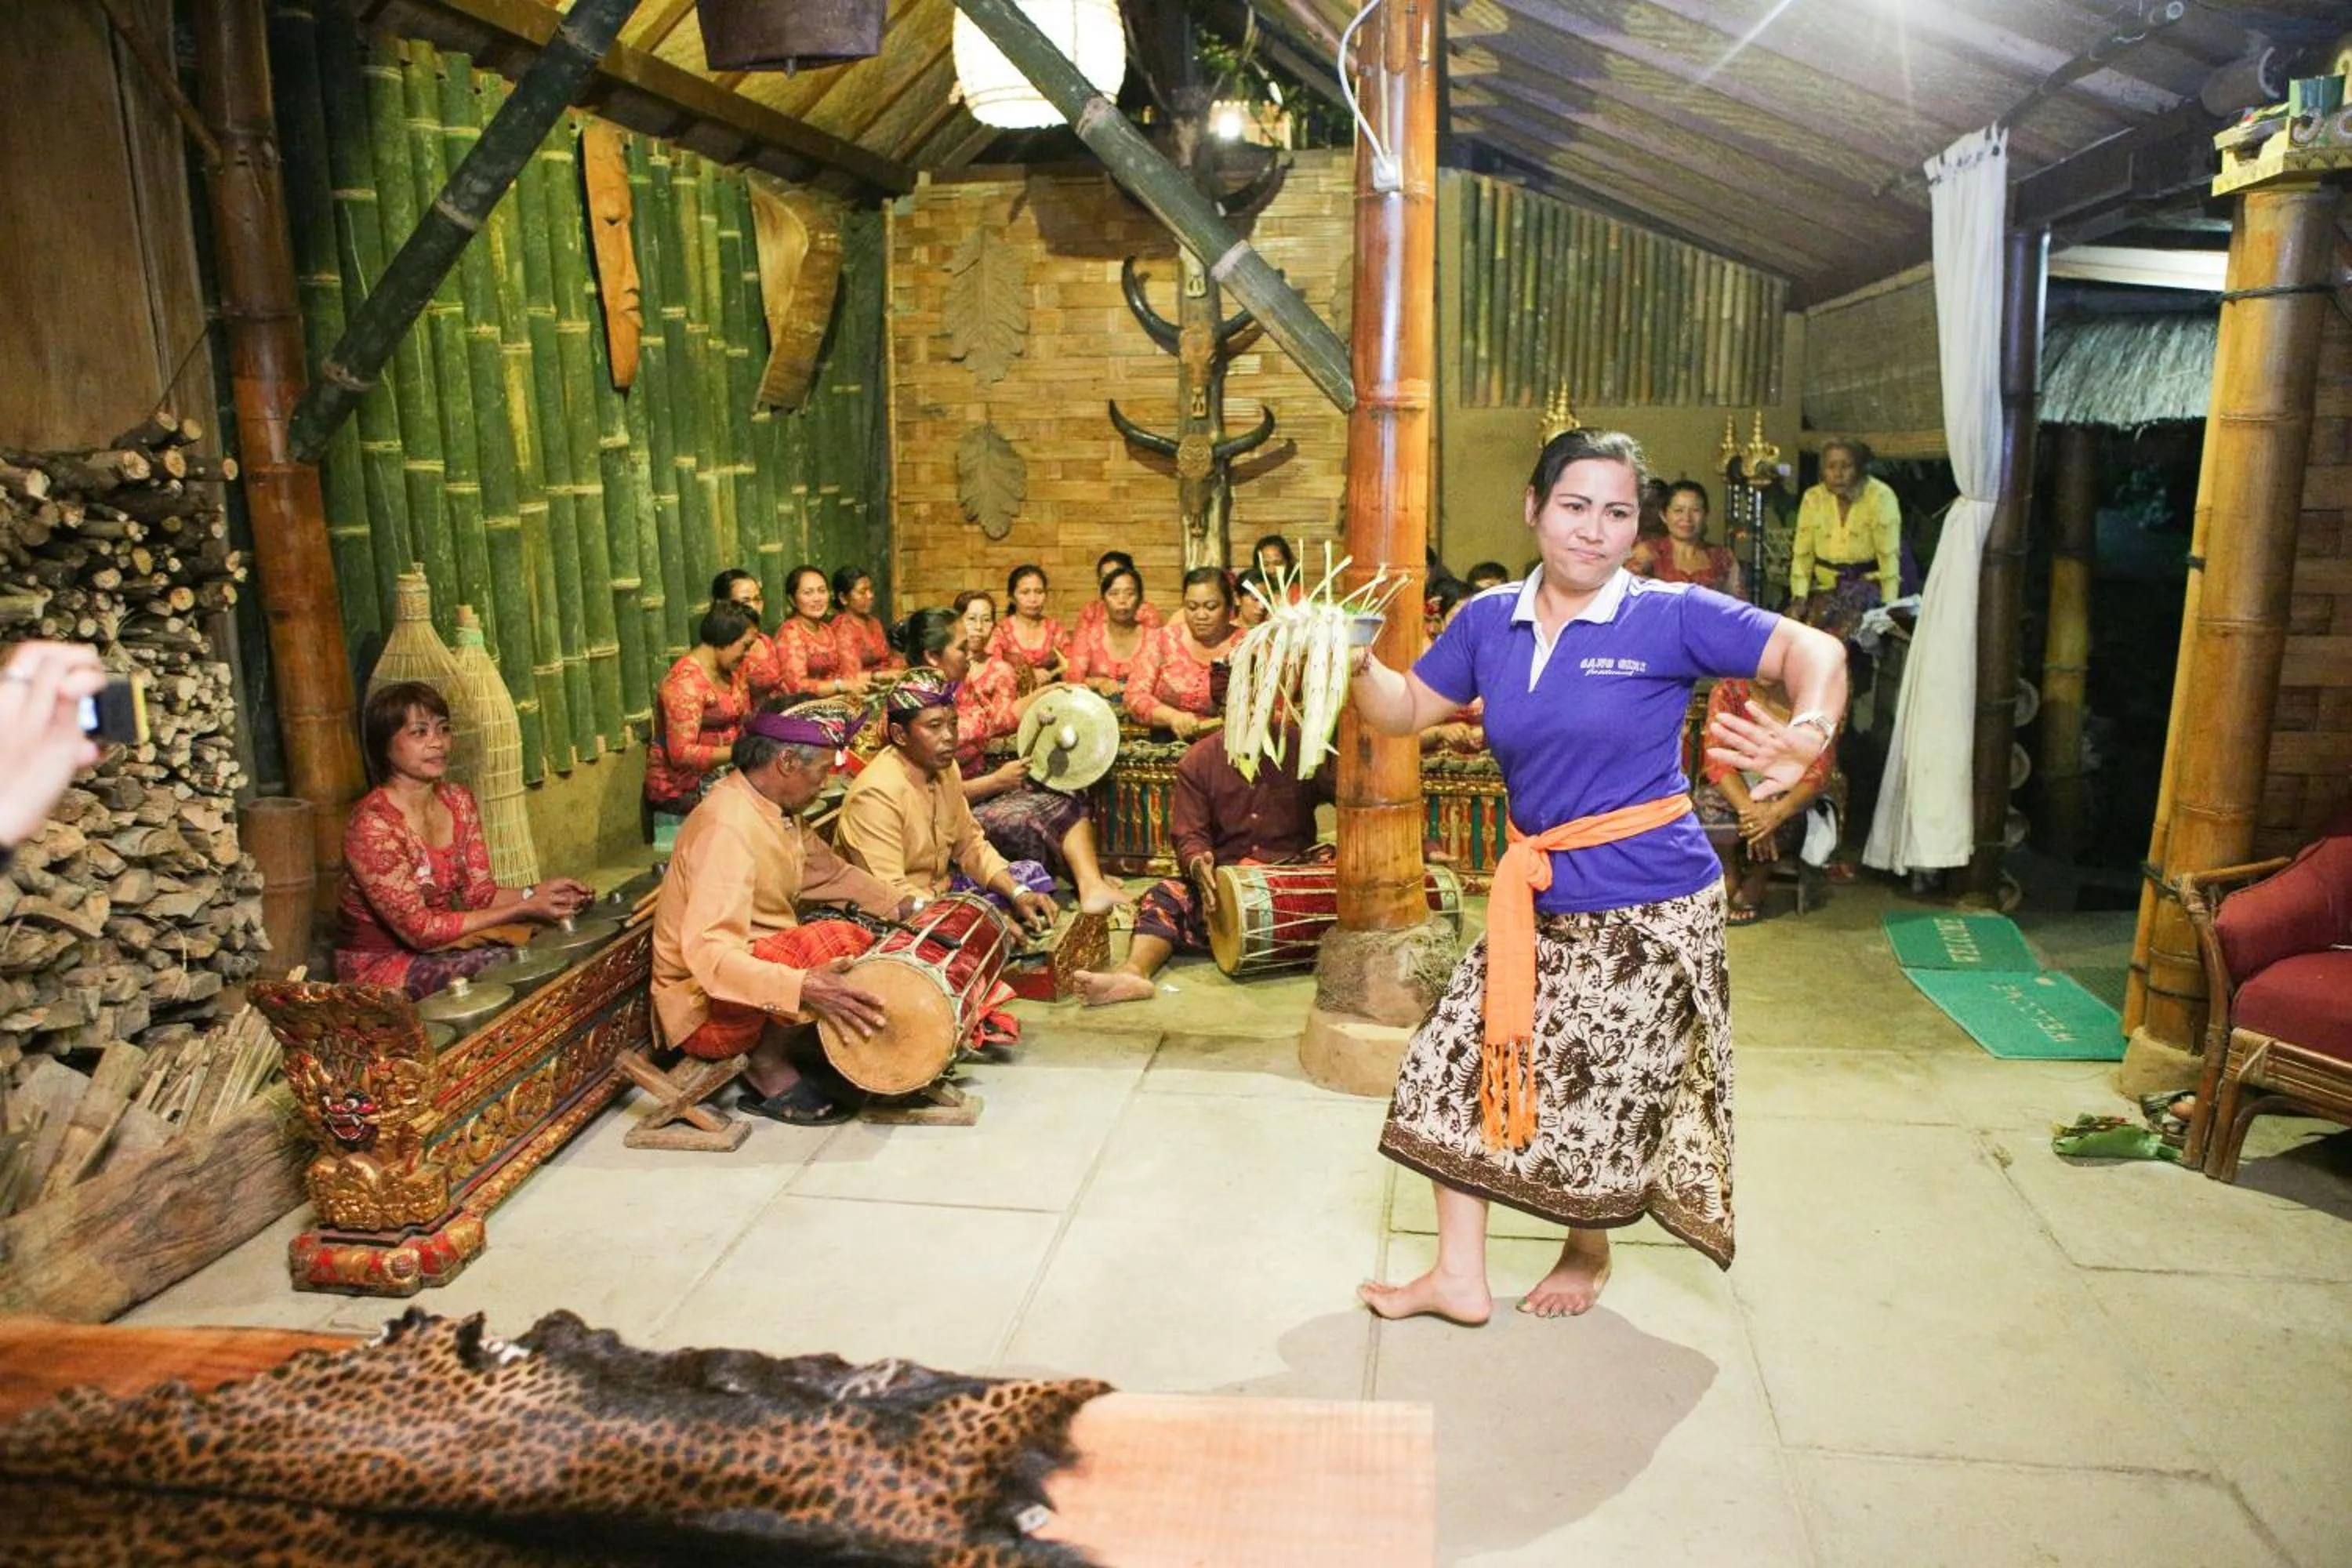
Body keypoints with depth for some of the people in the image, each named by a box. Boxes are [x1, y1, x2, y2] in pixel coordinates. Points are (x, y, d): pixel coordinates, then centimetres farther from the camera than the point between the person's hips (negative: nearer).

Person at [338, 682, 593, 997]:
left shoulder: (459, 802, 1)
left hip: (438, 946, 7)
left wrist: (537, 892, -17)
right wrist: (522, 910, -24)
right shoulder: (371, 823, -22)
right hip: (378, 963, -7)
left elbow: (479, 893, 3)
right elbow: (417, 929, -22)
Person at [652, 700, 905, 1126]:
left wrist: (903, 910, 13)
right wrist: (804, 987, -45)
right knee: (837, 945, -28)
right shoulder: (728, 826, -25)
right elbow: (709, 953, -35)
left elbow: (829, 871, 21)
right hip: (707, 1008, -9)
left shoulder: (776, 811, 3)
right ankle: (767, 1066, -8)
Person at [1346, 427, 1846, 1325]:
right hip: (1535, 898, 5)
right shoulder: (1490, 621, 4)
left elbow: (1813, 651, -9)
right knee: (1458, 1057, 4)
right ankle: (1459, 1277, 20)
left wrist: (1809, 734, -30)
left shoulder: (1669, 618, -10)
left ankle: (1589, 1252, 38)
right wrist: (1358, 663, -14)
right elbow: (1405, 711, 8)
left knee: (1604, 1091, 7)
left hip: (1649, 905, -5)